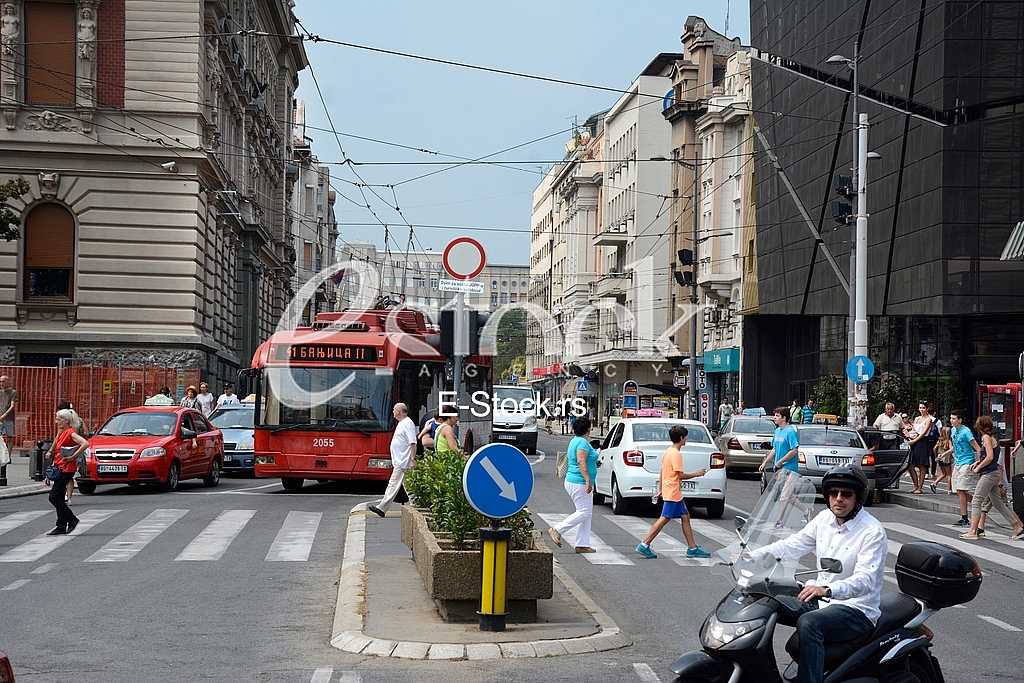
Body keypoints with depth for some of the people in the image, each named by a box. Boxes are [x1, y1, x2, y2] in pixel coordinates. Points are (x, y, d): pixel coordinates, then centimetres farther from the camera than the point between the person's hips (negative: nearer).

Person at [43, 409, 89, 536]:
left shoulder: (71, 433, -12)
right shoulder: (61, 434, 16)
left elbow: (85, 444, -29)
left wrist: (73, 457, -22)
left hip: (67, 469, -10)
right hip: (60, 469, 10)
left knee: (54, 497, -11)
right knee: (59, 499, 9)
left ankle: (72, 520, -1)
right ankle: (61, 527, 12)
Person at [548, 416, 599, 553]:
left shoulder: (575, 440, 17)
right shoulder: (583, 442, -14)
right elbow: (581, 462, -24)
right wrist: (588, 480, -28)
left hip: (573, 481, 11)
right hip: (579, 483, -11)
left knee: (587, 514, 9)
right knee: (584, 512, -9)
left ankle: (582, 545, 7)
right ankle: (557, 530, -9)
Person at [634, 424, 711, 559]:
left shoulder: (667, 452, 14)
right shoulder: (676, 454, -16)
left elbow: (662, 472, 19)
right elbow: (680, 475, -19)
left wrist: (660, 489, 23)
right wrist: (696, 474, -7)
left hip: (675, 493, 10)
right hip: (673, 492, -10)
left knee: (685, 517, 11)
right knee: (664, 519, -8)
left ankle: (692, 548, 12)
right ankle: (644, 545, -8)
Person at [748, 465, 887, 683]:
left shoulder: (873, 532, -15)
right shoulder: (825, 519, 7)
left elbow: (865, 579, -27)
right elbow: (791, 545, 7)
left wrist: (827, 590, -45)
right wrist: (751, 557, -9)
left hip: (857, 609, -8)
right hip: (820, 600, 8)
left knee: (808, 623, -35)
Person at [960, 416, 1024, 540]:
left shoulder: (986, 437, -11)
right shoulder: (993, 438, 15)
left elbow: (990, 457, -19)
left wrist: (978, 468, -10)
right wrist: (978, 462, 14)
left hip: (989, 474, -10)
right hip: (994, 474, 10)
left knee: (976, 501, -8)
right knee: (997, 503, 14)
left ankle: (972, 532, -10)